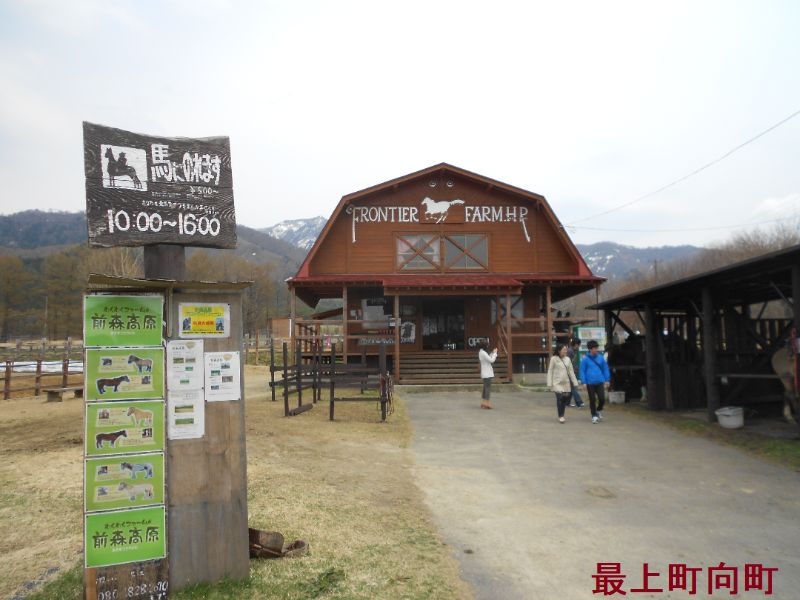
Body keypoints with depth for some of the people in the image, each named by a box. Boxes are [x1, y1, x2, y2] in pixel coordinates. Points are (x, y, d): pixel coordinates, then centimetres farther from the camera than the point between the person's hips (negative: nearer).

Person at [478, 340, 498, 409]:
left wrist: (492, 353, 12)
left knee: (485, 388, 14)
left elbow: (488, 360, 19)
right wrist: (495, 353, -5)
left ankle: (483, 403, 18)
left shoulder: (481, 352, 13)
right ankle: (487, 404, -9)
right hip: (487, 374, -10)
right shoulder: (483, 353, -17)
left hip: (485, 374, 10)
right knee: (488, 388, -9)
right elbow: (491, 360, -18)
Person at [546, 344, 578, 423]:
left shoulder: (567, 359, 7)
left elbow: (571, 371, 10)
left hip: (566, 383, 4)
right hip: (557, 383, -4)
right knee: (560, 398, -17)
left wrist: (575, 382, 5)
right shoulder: (554, 359, -5)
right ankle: (560, 416, -6)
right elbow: (550, 372, -4)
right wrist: (550, 384, -8)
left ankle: (562, 415, 19)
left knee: (566, 399, 4)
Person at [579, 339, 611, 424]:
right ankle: (594, 416, 21)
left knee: (602, 399, -3)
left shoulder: (600, 357, 2)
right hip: (590, 383, -2)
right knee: (592, 400, 7)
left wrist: (607, 380, 8)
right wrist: (584, 382, -6)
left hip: (600, 382, 2)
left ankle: (599, 410, 26)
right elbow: (582, 371, -2)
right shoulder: (585, 359, -5)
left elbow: (605, 368, 10)